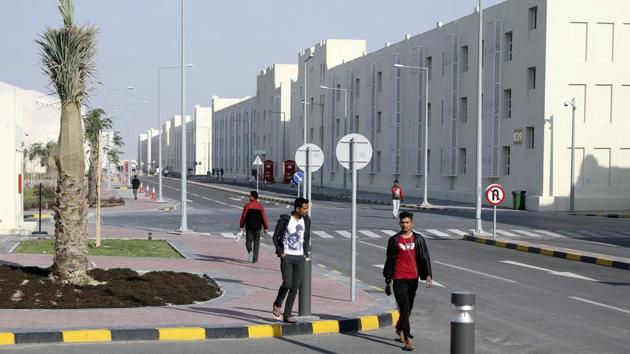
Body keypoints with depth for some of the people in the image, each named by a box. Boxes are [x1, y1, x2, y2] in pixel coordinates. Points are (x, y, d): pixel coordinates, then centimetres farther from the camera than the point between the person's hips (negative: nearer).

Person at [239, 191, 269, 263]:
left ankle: (250, 251, -23)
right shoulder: (260, 207, -1)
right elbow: (263, 217, -1)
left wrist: (241, 226, 5)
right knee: (256, 243, 10)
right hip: (258, 227, 2)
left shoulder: (247, 206, -8)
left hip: (249, 227, -2)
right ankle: (255, 259, 10)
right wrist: (266, 227, 6)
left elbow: (243, 216, -5)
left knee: (248, 241, 8)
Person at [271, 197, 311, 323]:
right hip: (287, 256, -4)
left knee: (295, 288, 2)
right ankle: (277, 306, 8)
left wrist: (306, 253, 10)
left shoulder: (306, 220, 6)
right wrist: (280, 252, -7)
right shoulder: (285, 219, -8)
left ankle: (287, 315, 9)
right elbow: (275, 236, 0)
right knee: (287, 283, -17)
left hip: (300, 258, 5)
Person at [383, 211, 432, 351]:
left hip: (413, 279, 3)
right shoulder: (394, 240, 2)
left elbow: (425, 258, 1)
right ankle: (408, 340, -11)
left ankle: (399, 328, 40)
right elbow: (389, 261, 6)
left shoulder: (418, 239, 5)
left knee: (408, 309, 15)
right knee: (405, 308, -11)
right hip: (399, 279, -3)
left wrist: (428, 275, -13)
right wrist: (387, 283, 6)